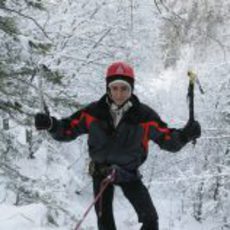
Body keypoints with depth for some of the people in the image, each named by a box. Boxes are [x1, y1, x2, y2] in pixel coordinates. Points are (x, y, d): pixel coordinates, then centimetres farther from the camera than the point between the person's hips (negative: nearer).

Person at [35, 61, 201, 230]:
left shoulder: (144, 115, -19)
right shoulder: (93, 112, -18)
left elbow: (168, 139, -18)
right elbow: (67, 130, -12)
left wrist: (185, 135, -39)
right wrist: (51, 125, -33)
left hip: (129, 173, 0)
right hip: (101, 172, 0)